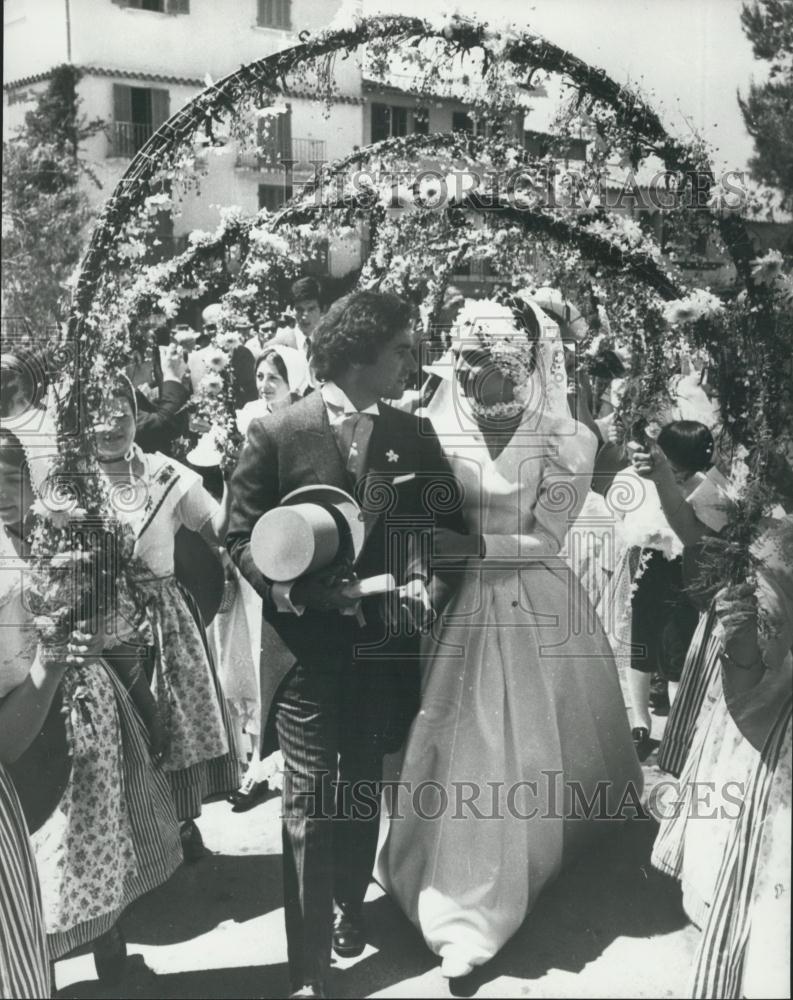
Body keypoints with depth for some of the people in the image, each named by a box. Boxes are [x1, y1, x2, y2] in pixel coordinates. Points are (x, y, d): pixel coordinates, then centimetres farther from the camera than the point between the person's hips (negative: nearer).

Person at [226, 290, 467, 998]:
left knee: (364, 791, 20)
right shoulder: (277, 433, -8)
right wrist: (301, 586, -20)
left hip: (385, 645, 4)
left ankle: (350, 904, 45)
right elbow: (242, 536, -6)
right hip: (307, 648, -3)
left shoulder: (415, 436, 2)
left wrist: (428, 582, -13)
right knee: (310, 805, -1)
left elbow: (448, 529, 6)